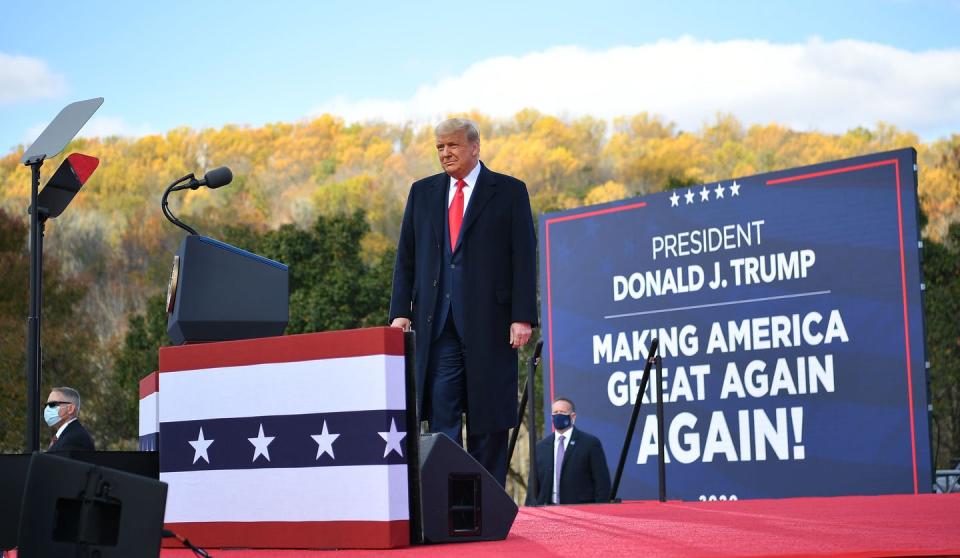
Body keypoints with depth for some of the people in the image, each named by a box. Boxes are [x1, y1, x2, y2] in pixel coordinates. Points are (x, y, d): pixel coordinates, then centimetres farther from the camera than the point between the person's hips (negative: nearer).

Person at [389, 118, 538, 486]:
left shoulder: (509, 191, 4)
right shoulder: (422, 192, 15)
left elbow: (524, 258, -2)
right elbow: (406, 258, 14)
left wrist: (522, 316, -10)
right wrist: (400, 311, 3)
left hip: (489, 321, -3)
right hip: (437, 322, 3)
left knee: (488, 419, 3)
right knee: (441, 414, -3)